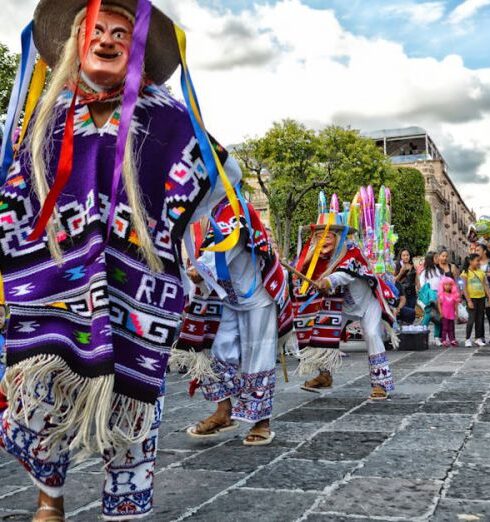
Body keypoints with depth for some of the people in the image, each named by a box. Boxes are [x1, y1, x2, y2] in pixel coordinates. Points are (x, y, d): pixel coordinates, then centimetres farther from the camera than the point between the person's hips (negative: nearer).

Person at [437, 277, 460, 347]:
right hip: (444, 315, -4)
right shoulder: (441, 295, -5)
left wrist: (456, 313, 8)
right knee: (444, 327, -2)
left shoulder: (453, 295, 6)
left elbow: (455, 305, 11)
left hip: (451, 314, 4)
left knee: (451, 328, 10)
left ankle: (452, 340, 15)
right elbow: (439, 304, -6)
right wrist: (441, 312, -12)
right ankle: (444, 340, 1)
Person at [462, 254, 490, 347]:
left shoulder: (481, 272, 8)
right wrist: (468, 301, -15)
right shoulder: (466, 272, -6)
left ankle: (478, 338, 17)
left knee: (480, 319, 8)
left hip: (481, 298, 5)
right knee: (472, 319, -6)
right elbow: (464, 288, -9)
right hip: (472, 298, -5)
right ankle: (468, 339, 3)